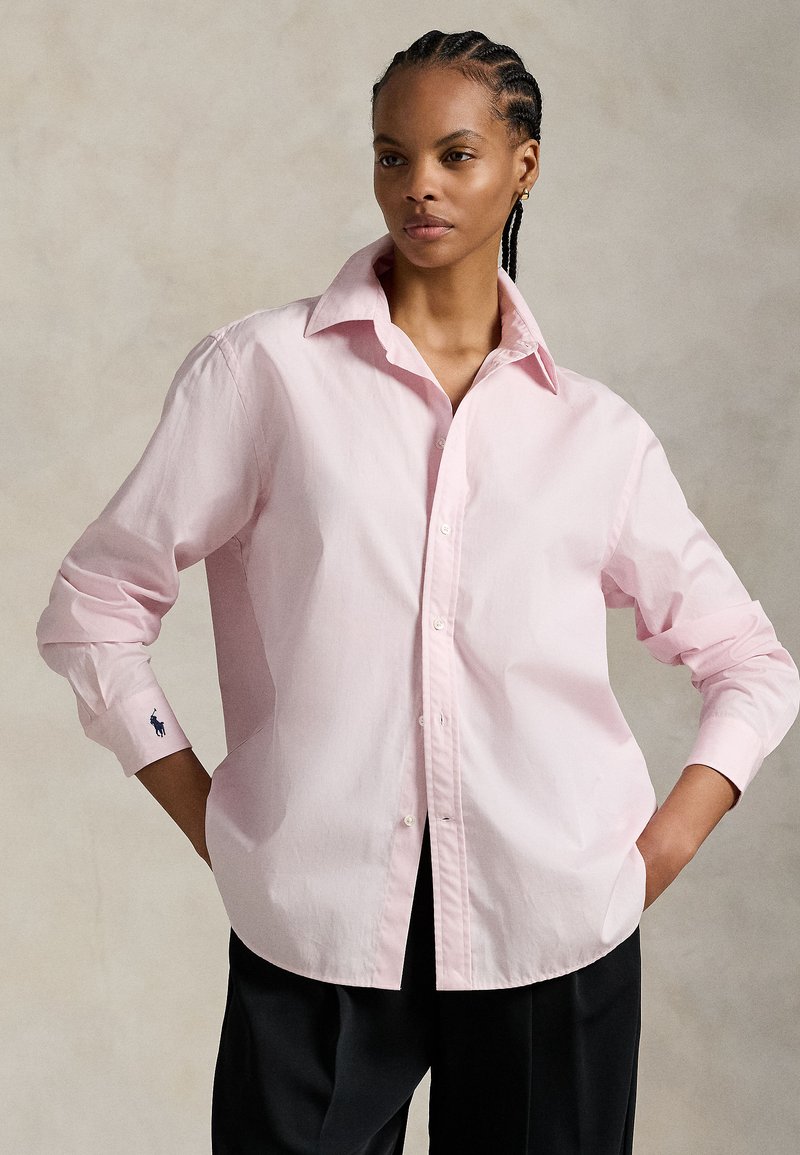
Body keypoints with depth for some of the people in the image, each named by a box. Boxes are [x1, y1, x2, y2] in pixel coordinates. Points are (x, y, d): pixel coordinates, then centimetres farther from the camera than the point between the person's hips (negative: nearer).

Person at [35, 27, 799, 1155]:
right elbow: (94, 607, 4)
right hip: (316, 929, -1)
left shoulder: (597, 429, 8)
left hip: (554, 924, 2)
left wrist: (668, 840, 1)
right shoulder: (263, 369, 2)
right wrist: (208, 820, -1)